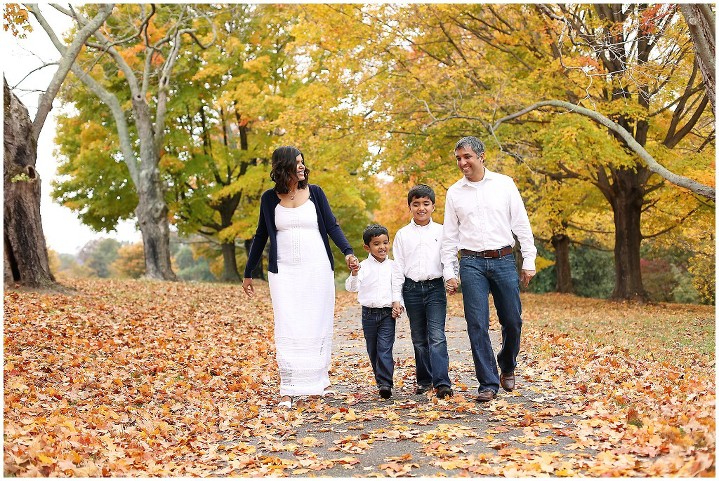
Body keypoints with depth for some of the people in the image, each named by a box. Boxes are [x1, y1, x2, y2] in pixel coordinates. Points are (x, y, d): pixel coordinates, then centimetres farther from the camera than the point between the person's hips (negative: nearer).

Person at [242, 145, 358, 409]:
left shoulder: (314, 192, 3)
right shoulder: (269, 198, 4)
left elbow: (332, 226, 3)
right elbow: (261, 236, 12)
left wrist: (348, 252, -15)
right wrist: (248, 273, 14)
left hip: (317, 269, 1)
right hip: (284, 272, 0)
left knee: (316, 327, 5)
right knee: (287, 330, -4)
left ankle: (315, 382, 18)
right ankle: (288, 390, -1)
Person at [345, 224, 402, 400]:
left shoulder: (393, 266, 4)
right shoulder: (363, 266, 0)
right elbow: (352, 287, -8)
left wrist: (399, 306, -3)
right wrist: (354, 274, -26)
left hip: (388, 313, -1)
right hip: (369, 313, 1)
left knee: (385, 349, -12)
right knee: (373, 350, 10)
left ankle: (385, 383, -14)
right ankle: (380, 379, 24)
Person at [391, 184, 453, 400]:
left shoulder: (441, 231, 6)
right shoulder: (403, 234, 8)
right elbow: (398, 267, 6)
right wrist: (396, 297, 2)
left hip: (435, 287, -1)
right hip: (412, 289, 2)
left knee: (437, 336, -11)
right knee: (419, 338, 8)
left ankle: (442, 382, -15)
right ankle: (424, 380, 19)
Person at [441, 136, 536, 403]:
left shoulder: (504, 184, 5)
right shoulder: (454, 192, 8)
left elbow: (521, 224, 5)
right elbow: (449, 235, 10)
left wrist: (529, 261, -1)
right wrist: (449, 272, 4)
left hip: (503, 260, 0)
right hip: (471, 263, 0)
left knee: (512, 321, 4)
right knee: (477, 325, -4)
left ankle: (507, 368, 31)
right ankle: (488, 383, 3)